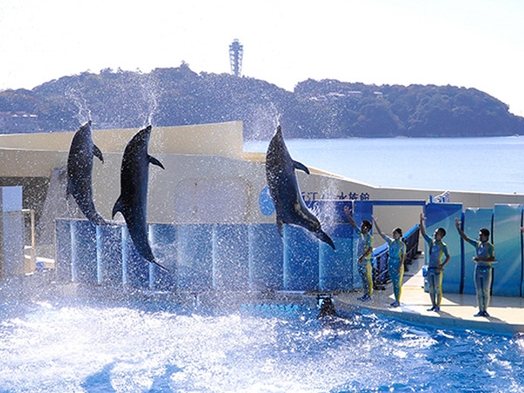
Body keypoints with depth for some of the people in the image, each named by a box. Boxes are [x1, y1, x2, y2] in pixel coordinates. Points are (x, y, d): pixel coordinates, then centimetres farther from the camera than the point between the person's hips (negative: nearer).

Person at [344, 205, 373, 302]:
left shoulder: (369, 237, -15)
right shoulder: (360, 234, 8)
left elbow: (370, 249, -23)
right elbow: (353, 224, 12)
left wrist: (362, 257, -30)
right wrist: (348, 215, 8)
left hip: (366, 260, -9)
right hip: (361, 260, 9)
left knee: (368, 278, -2)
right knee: (363, 278, 13)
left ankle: (369, 295, 4)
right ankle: (365, 294, 21)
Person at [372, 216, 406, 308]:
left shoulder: (402, 244, -7)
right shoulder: (390, 241, 6)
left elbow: (403, 256, -9)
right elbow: (380, 233, 5)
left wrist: (400, 266, -17)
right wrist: (375, 222, -1)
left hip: (398, 265, -5)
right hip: (391, 264, 6)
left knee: (398, 284, -2)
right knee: (394, 283, 10)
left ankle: (398, 301, 2)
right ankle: (396, 300, 17)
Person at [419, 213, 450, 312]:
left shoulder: (443, 245, -6)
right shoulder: (431, 242, 9)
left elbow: (448, 257, -10)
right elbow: (423, 233, 7)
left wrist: (442, 265, -24)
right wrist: (421, 222, -1)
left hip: (437, 269, -6)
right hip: (430, 268, 6)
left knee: (438, 288, -4)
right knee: (431, 288, 8)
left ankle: (438, 306, 1)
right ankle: (433, 305, 16)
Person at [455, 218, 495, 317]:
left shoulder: (489, 246, -6)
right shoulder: (477, 244, 8)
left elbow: (492, 259, -15)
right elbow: (465, 238, 8)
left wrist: (480, 259, -21)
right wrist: (458, 228, 2)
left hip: (486, 269, -5)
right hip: (478, 269, 5)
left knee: (486, 291, 0)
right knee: (478, 291, 5)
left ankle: (485, 310, 6)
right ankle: (480, 310, 9)